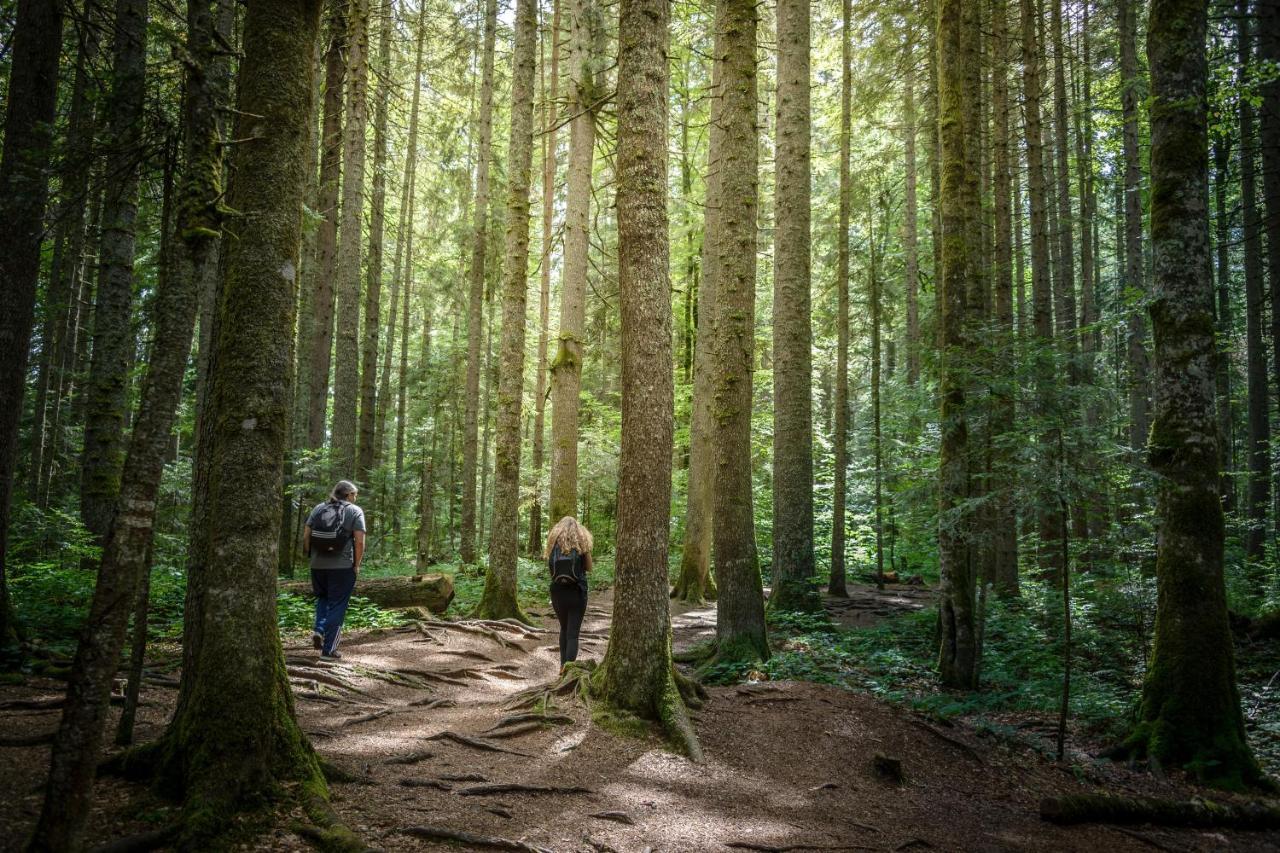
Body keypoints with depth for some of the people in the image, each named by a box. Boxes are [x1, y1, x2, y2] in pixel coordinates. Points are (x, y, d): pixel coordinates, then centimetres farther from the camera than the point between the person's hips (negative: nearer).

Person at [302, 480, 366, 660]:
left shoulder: (318, 509, 9)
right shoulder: (355, 511, -3)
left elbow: (306, 536, 4)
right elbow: (359, 541, -10)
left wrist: (311, 556, 12)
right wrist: (357, 565, -2)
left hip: (318, 565, 4)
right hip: (343, 567, -4)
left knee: (322, 598, 26)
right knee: (337, 605, 5)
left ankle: (319, 630, 4)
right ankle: (328, 650, 5)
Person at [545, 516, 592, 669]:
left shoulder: (554, 543, 3)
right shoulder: (580, 544, -1)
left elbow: (549, 566, 7)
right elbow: (588, 568, 5)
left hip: (557, 592, 3)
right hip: (576, 592, -3)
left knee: (564, 629, 21)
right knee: (573, 632, -1)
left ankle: (563, 665, 24)